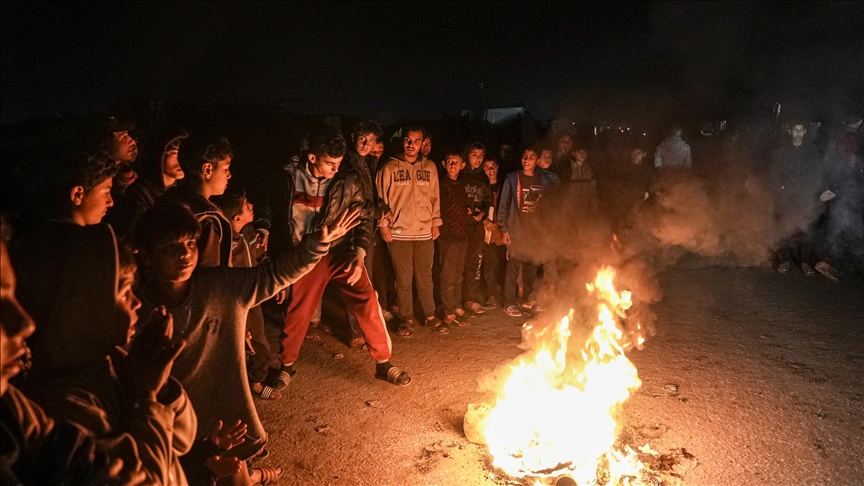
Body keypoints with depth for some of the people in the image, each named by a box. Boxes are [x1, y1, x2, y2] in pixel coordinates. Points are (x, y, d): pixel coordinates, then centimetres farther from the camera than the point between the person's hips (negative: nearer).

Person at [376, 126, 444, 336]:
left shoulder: (430, 167, 8)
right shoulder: (389, 168, 0)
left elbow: (435, 197, 11)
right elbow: (382, 198, 1)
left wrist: (436, 222, 7)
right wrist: (384, 224, -4)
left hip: (425, 231, 2)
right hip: (399, 232, -2)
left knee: (425, 276, 9)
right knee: (403, 279, 4)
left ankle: (430, 315, 21)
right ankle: (406, 318, 16)